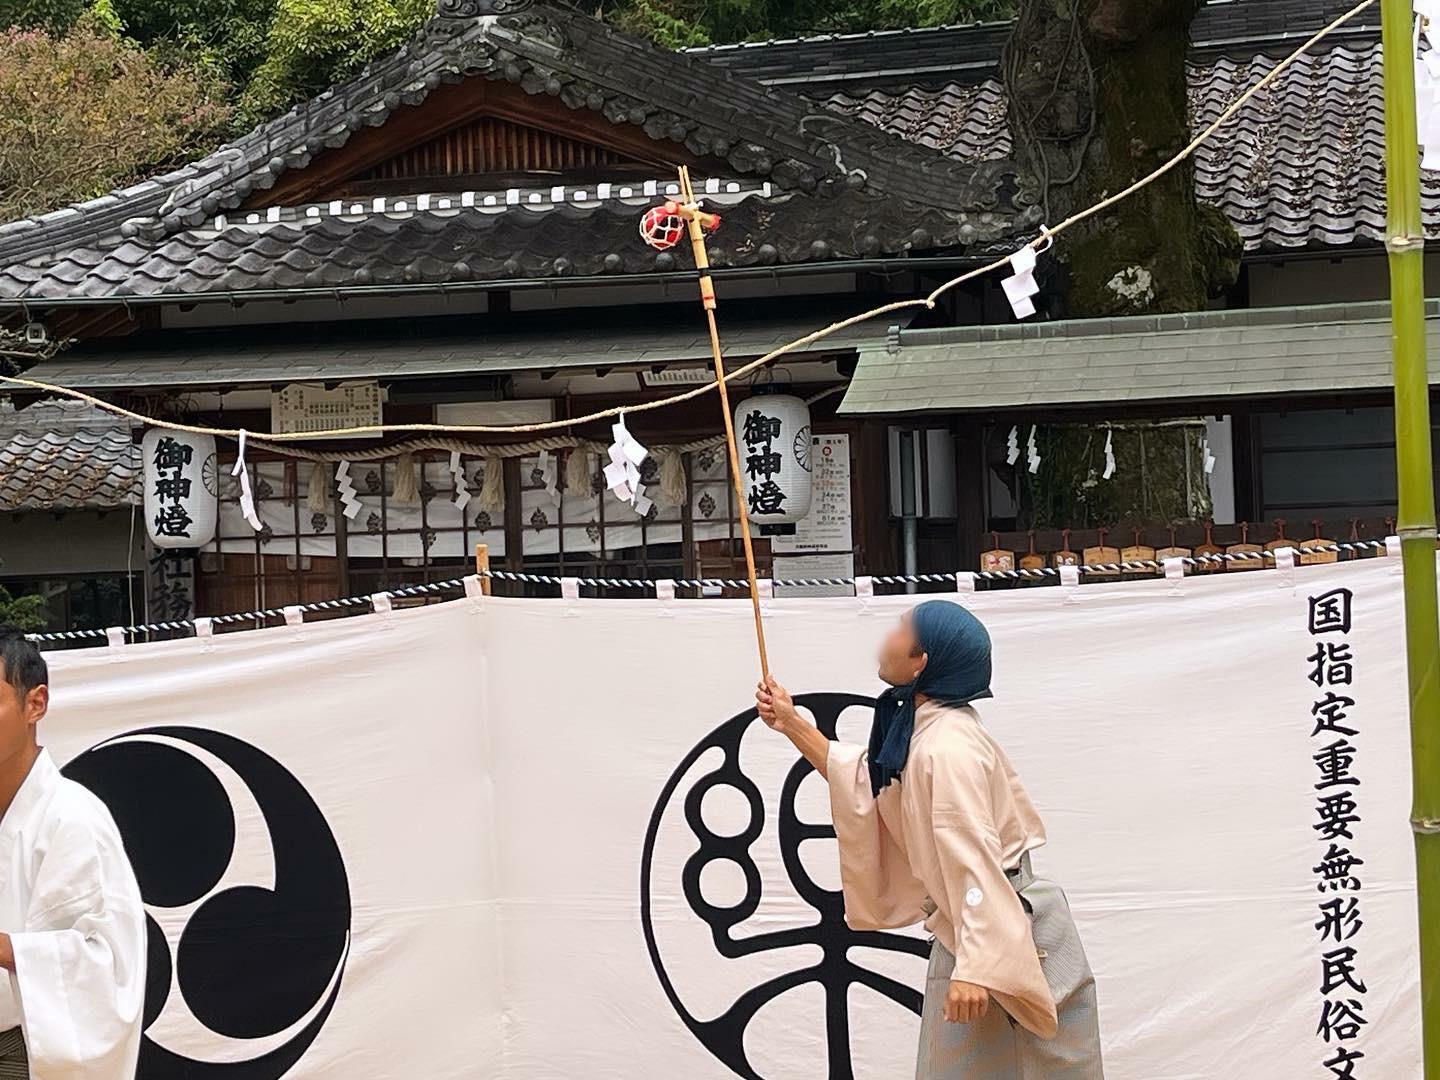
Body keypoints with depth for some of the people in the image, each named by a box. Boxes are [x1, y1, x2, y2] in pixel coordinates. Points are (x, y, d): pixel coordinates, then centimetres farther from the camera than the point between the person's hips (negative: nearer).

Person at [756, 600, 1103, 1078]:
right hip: (970, 931, 10)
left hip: (1006, 941, -10)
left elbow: (977, 862, -29)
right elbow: (866, 786, 24)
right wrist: (792, 725, 19)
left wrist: (975, 967, -33)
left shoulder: (948, 749, -24)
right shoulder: (919, 729, 6)